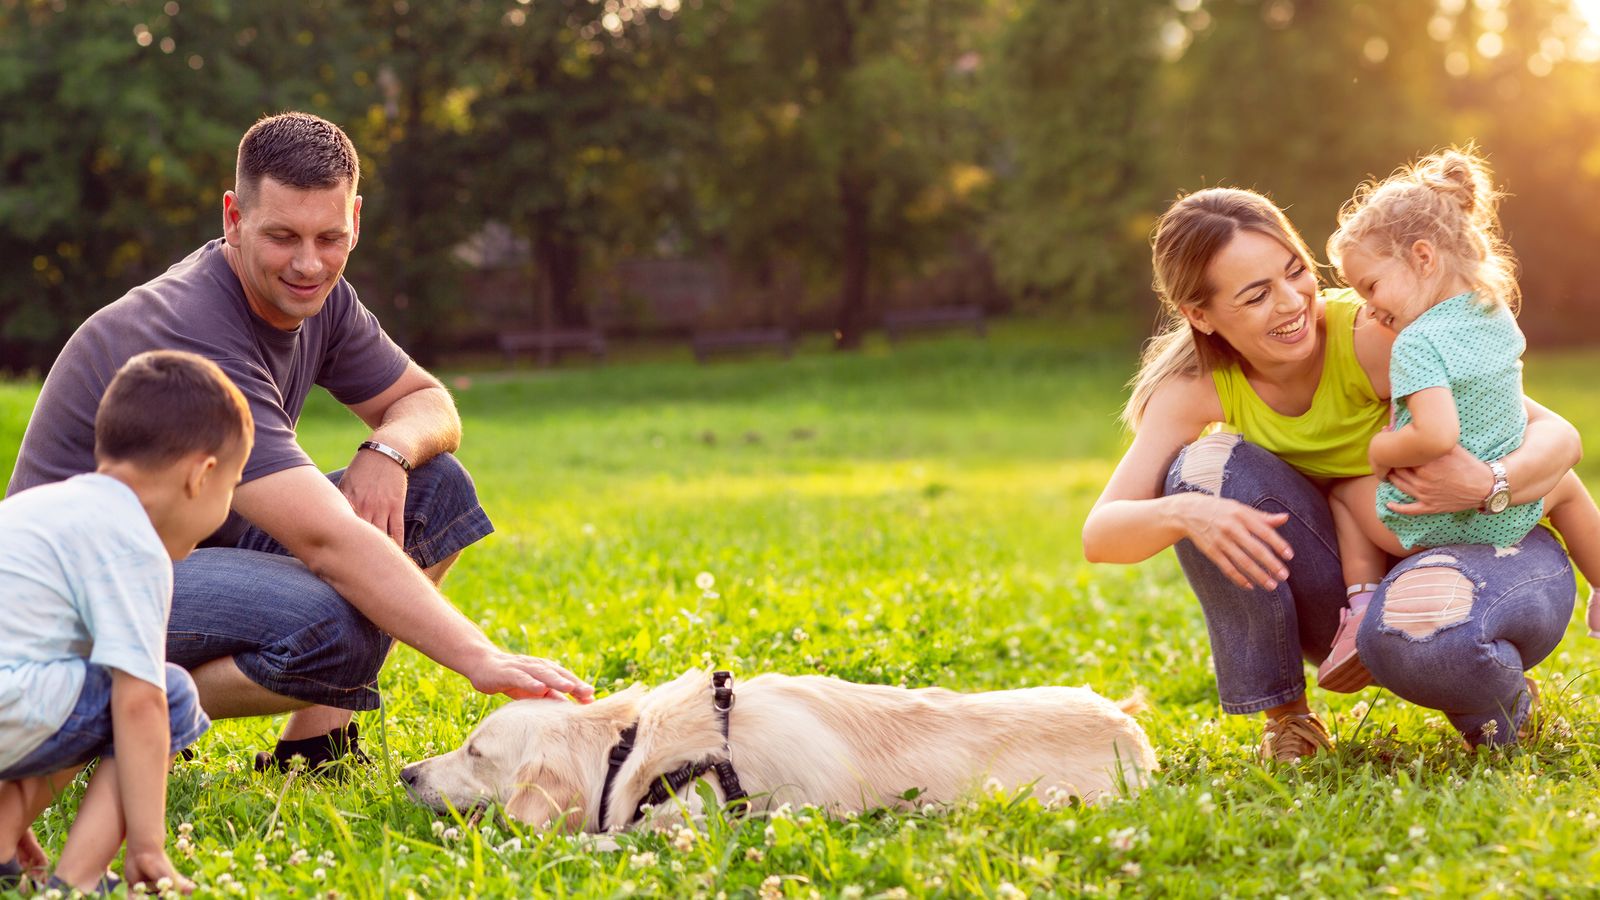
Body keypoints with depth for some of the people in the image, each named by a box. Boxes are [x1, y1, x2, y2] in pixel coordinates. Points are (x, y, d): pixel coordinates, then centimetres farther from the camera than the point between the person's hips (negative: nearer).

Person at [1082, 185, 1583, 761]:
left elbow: (1558, 436, -20)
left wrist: (1488, 484, -42)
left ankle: (1499, 708, -3)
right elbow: (1099, 535, -20)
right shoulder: (1198, 388, -12)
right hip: (1354, 592, 4)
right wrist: (1183, 512, -42)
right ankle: (1285, 712, -7)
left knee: (1419, 629, -40)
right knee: (1211, 464, -20)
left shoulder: (1369, 337, -23)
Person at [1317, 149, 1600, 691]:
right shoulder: (1497, 315, 1)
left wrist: (1379, 449, -18)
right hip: (1510, 518, 6)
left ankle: (1362, 605, 5)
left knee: (1344, 489, 20)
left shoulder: (1417, 344, -24)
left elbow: (1437, 436, -36)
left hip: (1429, 527, -6)